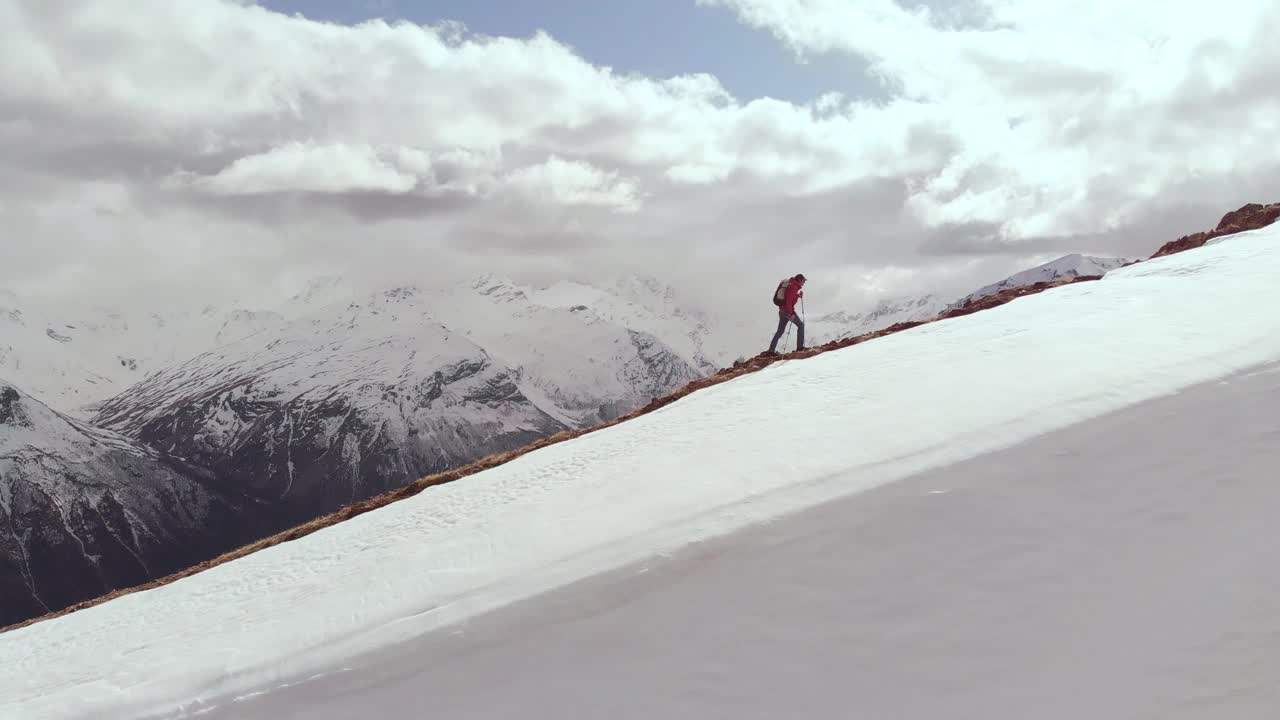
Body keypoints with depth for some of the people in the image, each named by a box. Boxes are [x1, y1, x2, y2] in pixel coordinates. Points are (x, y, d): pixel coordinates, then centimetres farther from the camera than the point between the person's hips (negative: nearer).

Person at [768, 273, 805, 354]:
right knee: (801, 325, 2)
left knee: (780, 331, 10)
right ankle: (800, 346, -1)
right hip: (787, 310, -9)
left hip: (782, 310, 9)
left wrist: (798, 295, 12)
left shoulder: (791, 285, 16)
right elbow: (789, 301, -22)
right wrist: (790, 314, -25)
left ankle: (771, 350, 7)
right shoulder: (793, 287, -14)